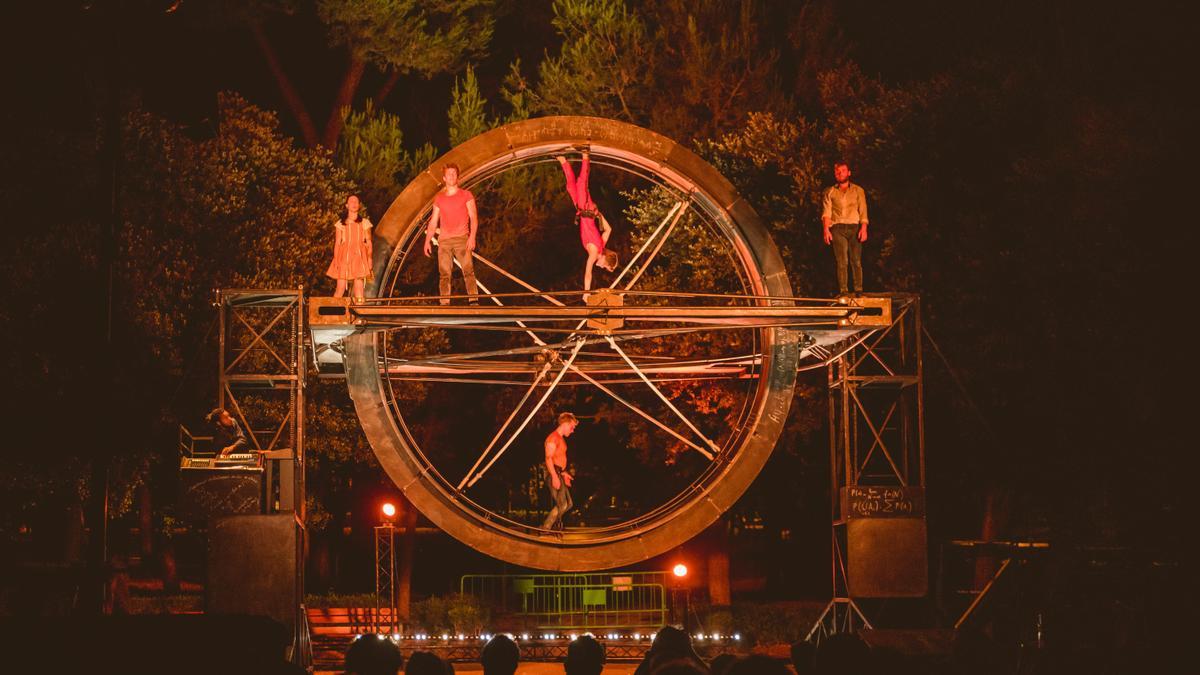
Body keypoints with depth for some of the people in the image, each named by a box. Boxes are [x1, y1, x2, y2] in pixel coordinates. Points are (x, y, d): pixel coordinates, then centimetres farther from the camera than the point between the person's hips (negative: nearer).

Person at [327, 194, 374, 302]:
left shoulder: (364, 223, 12)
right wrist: (336, 259, -2)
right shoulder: (340, 223, 11)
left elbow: (368, 242, 10)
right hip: (344, 256, 0)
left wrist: (369, 258, 0)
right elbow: (337, 243, 8)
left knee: (359, 285, -8)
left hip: (359, 256, 0)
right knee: (340, 287, -7)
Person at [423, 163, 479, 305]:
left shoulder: (466, 195, 9)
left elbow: (473, 217, 2)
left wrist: (472, 236, -13)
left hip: (462, 239, -3)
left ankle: (473, 301, -21)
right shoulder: (439, 199, 17)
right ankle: (445, 304, -7)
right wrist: (427, 241, 8)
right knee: (444, 275, -4)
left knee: (468, 270, -15)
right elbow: (433, 222, 19)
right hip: (444, 240, 3)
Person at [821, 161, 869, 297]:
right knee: (842, 261, -8)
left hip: (854, 227, 0)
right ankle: (843, 291, -9)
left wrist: (863, 228, -8)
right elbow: (826, 213, 6)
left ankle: (859, 290, -5)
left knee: (856, 260, -7)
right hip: (837, 228, 0)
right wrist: (826, 229, -9)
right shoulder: (830, 193, 15)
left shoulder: (858, 191, 15)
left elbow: (863, 211, 7)